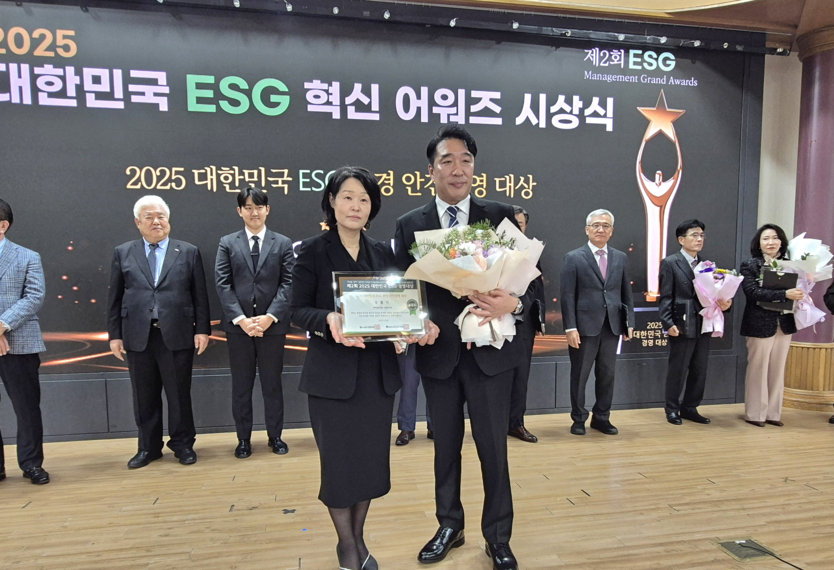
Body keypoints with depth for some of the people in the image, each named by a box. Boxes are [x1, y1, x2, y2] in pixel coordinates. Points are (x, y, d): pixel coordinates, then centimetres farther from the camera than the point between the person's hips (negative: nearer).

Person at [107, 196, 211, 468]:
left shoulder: (189, 252, 4)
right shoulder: (123, 253, 8)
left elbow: (200, 295, 2)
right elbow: (115, 298, 8)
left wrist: (202, 329, -3)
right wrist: (115, 334, 3)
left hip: (177, 335, -1)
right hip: (137, 337, 2)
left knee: (179, 394, 8)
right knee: (145, 397, 11)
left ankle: (182, 444, 24)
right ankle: (148, 447, 27)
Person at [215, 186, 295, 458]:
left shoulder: (283, 243, 6)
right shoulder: (227, 243, 6)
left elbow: (288, 283, -2)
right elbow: (222, 284, -2)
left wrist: (270, 316, -14)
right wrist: (240, 319, -14)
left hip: (272, 325, 0)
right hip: (238, 325, 1)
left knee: (272, 384, 10)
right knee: (241, 385, 9)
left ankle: (275, 436, 23)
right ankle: (243, 438, 22)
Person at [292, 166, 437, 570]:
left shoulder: (383, 253, 9)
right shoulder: (313, 251, -3)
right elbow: (299, 311, -7)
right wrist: (329, 320, -27)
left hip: (378, 371, 4)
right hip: (332, 373, -4)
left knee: (373, 456, 11)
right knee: (340, 458, 5)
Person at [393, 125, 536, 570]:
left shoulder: (501, 216, -1)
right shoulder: (409, 225, 2)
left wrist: (513, 303, -23)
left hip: (490, 350, -1)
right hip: (438, 352, 2)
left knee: (493, 447, 9)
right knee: (445, 446, 17)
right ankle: (449, 526, 38)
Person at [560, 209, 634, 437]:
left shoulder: (621, 258, 10)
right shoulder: (573, 258, -2)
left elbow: (627, 294, 12)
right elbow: (567, 296, -7)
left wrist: (630, 322, 4)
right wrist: (570, 328, -13)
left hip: (612, 326, 4)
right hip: (585, 326, -3)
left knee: (607, 374, 10)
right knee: (580, 375, 6)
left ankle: (601, 418, 24)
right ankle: (579, 419, 20)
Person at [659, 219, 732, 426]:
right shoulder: (670, 263, -4)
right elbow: (666, 297, -9)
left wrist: (723, 303, -7)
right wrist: (669, 323, -17)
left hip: (703, 325, 6)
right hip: (682, 325, -6)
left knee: (699, 371, 11)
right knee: (677, 370, 3)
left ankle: (689, 408, 25)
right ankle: (672, 409, 18)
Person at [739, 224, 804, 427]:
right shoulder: (750, 265, -6)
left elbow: (795, 290, 9)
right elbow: (753, 292, -18)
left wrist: (801, 294, -13)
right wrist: (785, 294, -26)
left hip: (784, 324, 4)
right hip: (760, 324, -4)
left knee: (777, 370, 11)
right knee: (758, 370, 4)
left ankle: (773, 413, 22)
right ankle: (754, 414, 15)